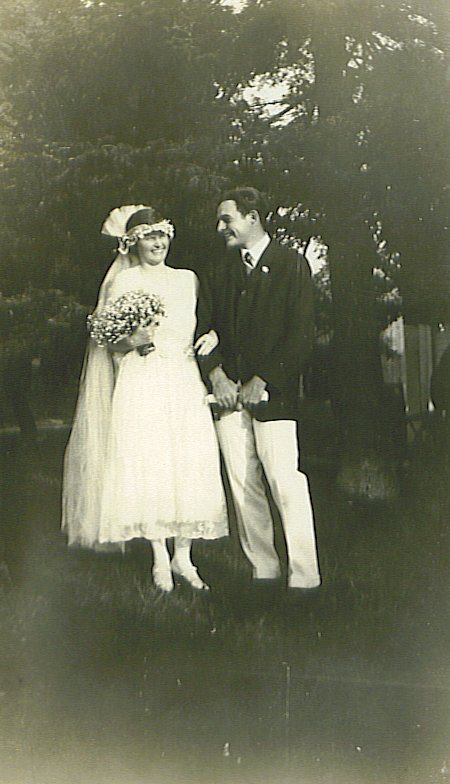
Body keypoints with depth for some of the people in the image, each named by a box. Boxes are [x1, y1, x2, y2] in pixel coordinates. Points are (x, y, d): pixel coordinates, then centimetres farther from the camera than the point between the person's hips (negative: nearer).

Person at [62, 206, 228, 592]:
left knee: (191, 465, 0)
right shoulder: (124, 281, 2)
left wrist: (211, 337, 0)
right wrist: (134, 341, -20)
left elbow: (199, 325, 21)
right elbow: (113, 344, 1)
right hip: (142, 384, -4)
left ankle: (183, 556, 10)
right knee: (148, 464, -6)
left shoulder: (188, 279, 14)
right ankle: (160, 559, 5)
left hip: (184, 383, 4)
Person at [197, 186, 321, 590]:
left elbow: (301, 335, -6)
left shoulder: (292, 265, 1)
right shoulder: (219, 272, 18)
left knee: (287, 484, -10)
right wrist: (216, 373, -3)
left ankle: (305, 578, -4)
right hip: (228, 392, 5)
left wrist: (262, 380, -10)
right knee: (242, 486, 4)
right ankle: (263, 570, 13)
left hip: (273, 392, -5)